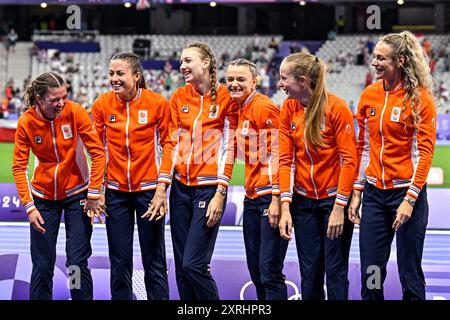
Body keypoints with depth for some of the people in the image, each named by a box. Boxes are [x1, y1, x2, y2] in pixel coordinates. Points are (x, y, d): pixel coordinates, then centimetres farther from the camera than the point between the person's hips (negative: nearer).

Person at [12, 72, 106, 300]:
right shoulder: (26, 122, -13)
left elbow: (98, 152, -12)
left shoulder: (75, 112, -16)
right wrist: (29, 206, -16)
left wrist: (94, 194, -13)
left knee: (77, 262, -2)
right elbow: (19, 167, -9)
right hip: (43, 196, 1)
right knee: (42, 265, 3)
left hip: (77, 194, -1)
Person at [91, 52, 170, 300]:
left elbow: (167, 147, -2)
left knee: (154, 261, 3)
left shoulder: (158, 103, -8)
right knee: (120, 261, 8)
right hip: (116, 192, 2)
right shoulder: (102, 105, -1)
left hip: (148, 189, -2)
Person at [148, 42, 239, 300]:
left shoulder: (226, 97, -4)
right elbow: (173, 144, 10)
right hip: (181, 187, 5)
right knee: (181, 267, 6)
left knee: (194, 264, -12)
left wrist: (220, 194, -11)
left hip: (209, 187, -5)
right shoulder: (179, 97, 10)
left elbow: (229, 148, -6)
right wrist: (162, 187, 2)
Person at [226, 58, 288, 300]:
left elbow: (276, 154, -16)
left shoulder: (263, 107, -11)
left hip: (270, 196, -9)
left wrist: (276, 198, -21)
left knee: (270, 271, -10)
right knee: (255, 270, 12)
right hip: (252, 198, 9)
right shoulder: (240, 109, 15)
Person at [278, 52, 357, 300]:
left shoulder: (337, 108, -15)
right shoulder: (289, 108, -1)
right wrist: (285, 205, -8)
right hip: (303, 201, 4)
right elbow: (285, 159, -1)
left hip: (334, 199, -4)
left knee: (335, 271, 0)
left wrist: (339, 207, -17)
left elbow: (349, 160, -14)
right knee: (309, 273, 8)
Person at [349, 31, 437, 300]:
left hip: (406, 192, -5)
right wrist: (356, 192, 9)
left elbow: (425, 153, -10)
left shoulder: (420, 98, -9)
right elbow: (363, 147, 12)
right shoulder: (369, 95, 6)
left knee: (410, 273, 2)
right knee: (370, 272, 6)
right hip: (374, 192, 5)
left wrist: (410, 199, -15)